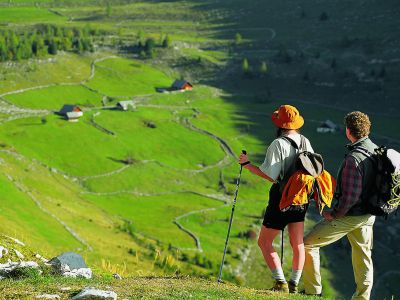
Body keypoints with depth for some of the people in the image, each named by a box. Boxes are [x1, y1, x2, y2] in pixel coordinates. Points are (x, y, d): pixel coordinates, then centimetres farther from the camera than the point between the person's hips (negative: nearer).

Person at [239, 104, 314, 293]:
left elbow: (271, 176, -20)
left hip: (281, 197, -6)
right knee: (297, 244, 14)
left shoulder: (278, 144, -17)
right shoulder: (305, 142, 3)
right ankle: (294, 284, 16)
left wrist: (247, 165, -14)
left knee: (264, 242, 4)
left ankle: (281, 283, -3)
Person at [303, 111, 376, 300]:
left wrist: (334, 214, -12)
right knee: (362, 256, 18)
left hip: (349, 216, -8)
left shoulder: (354, 159, -26)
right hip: (368, 215, 8)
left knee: (308, 245, 5)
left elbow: (350, 197, -26)